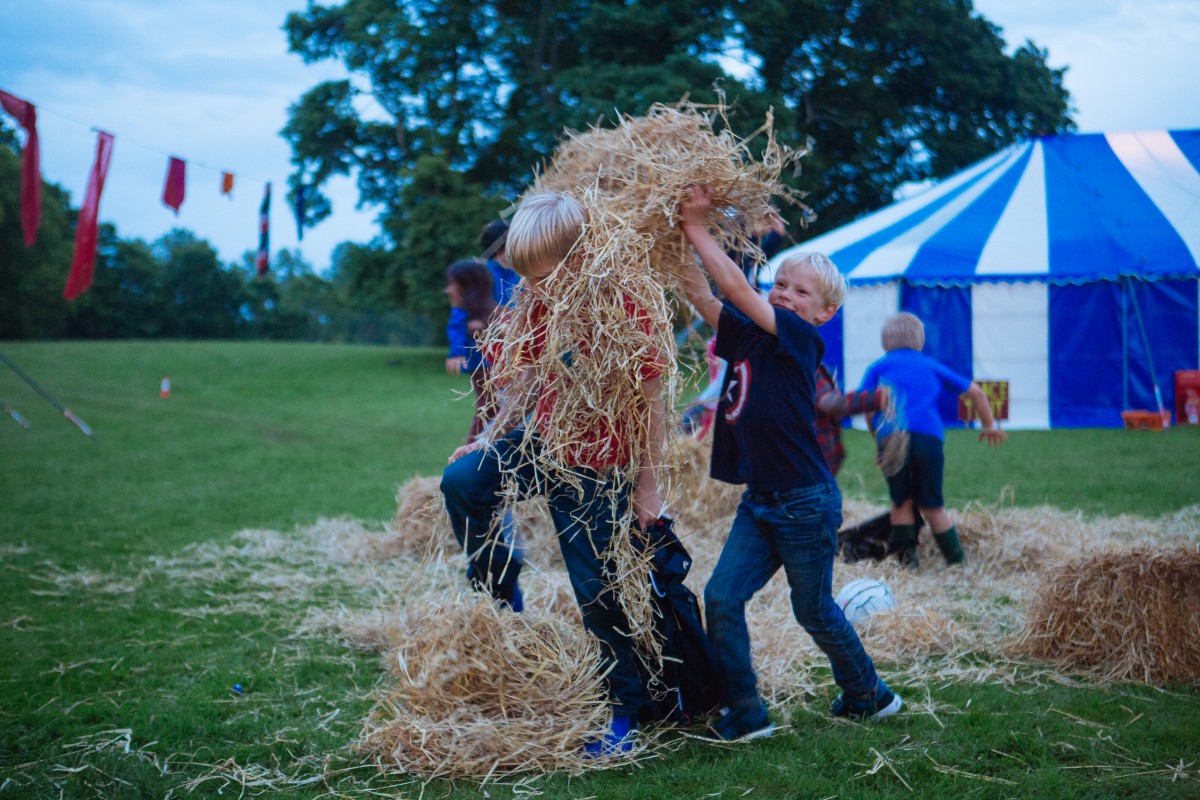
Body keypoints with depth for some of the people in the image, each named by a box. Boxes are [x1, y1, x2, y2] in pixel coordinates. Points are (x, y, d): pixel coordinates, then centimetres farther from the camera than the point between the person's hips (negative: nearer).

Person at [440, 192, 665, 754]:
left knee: (596, 591, -2)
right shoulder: (539, 308, 0)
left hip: (596, 469, -6)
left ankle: (628, 709, 15)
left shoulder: (624, 311, -20)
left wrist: (647, 484, -11)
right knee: (461, 481, -16)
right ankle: (503, 595, 5)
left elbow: (652, 401, -15)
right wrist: (488, 439, 8)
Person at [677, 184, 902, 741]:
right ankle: (746, 713, 7)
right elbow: (699, 292, 0)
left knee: (813, 610, 9)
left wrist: (698, 229, -19)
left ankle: (869, 694, 31)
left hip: (805, 502, -6)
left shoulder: (800, 340, -13)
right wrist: (682, 238, -13)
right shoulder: (748, 336, 5)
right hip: (759, 502, 7)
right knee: (721, 597, -4)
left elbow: (736, 289, -22)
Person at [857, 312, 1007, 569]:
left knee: (901, 502, 15)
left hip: (891, 438, -1)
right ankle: (956, 559, 15)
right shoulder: (932, 366, 29)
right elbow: (975, 392, 35)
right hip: (929, 438, 1)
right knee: (932, 505, 14)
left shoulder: (878, 367, 22)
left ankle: (907, 556, 6)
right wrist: (990, 426, 48)